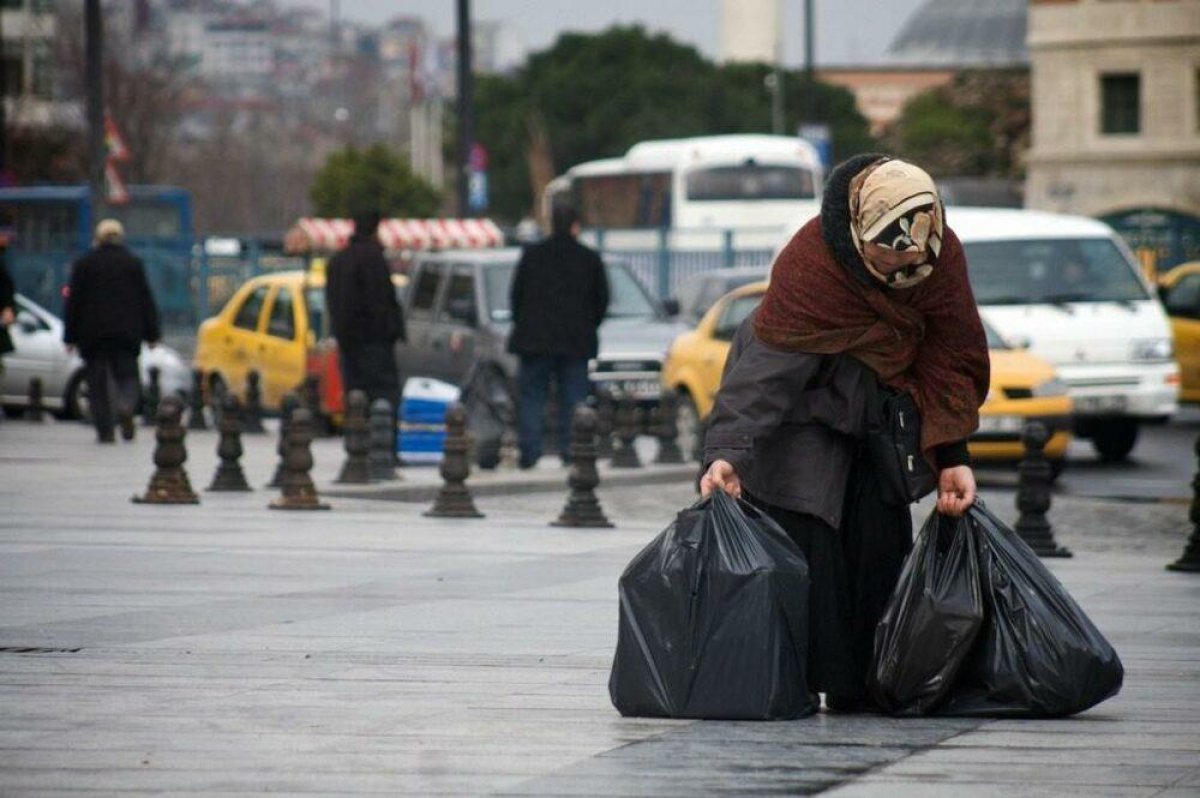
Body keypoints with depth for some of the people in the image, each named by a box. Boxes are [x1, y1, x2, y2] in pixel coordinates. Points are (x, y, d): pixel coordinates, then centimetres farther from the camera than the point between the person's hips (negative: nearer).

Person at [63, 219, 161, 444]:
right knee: (126, 374, 7)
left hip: (92, 333, -1)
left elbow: (73, 302, 2)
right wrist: (151, 334, 9)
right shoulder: (133, 263, 4)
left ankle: (104, 430, -1)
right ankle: (126, 406, -25)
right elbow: (146, 301, 4)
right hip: (126, 331, 1)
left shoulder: (83, 265, 2)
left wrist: (70, 337, 6)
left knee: (97, 382, 4)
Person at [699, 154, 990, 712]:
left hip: (871, 415, 6)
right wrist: (727, 451, -44)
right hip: (804, 415, -6)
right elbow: (766, 368, -35)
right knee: (805, 541, -17)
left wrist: (951, 457, -10)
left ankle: (866, 683, 6)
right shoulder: (810, 263, -32)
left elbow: (952, 358, -6)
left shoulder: (943, 256, -15)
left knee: (880, 541, 0)